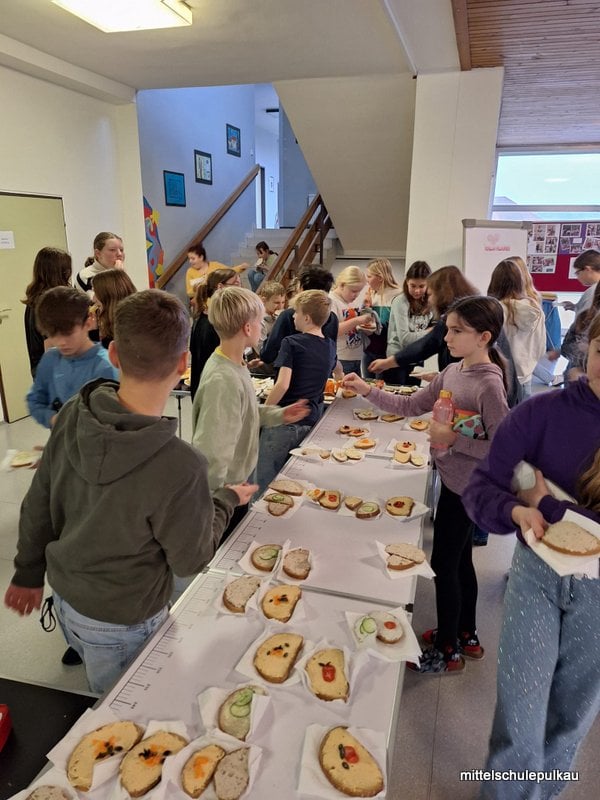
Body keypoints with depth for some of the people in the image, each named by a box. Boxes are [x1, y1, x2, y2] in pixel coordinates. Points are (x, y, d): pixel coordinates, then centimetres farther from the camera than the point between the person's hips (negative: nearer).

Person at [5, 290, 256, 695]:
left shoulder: (73, 414, -18)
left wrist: (29, 573, 13)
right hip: (121, 624, -5)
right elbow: (191, 560, -18)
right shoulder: (179, 466, -36)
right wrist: (227, 501, -2)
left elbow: (37, 506, -4)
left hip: (65, 599, 6)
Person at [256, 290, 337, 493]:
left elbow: (282, 385, -20)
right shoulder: (330, 347, 10)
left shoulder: (291, 343, -10)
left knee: (262, 485, 2)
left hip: (284, 421, -6)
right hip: (311, 421, 7)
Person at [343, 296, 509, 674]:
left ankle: (447, 651, 27)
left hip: (467, 489, -8)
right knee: (460, 560, 22)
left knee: (444, 565, 6)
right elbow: (411, 406, 6)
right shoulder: (452, 372, 2)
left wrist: (454, 440, -25)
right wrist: (368, 391, -3)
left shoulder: (489, 384, -23)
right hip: (455, 483, 8)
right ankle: (467, 635, 42)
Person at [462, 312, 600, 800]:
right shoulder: (545, 411, -12)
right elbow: (481, 489, -13)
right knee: (520, 712, 4)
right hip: (537, 569, -1)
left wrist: (549, 507, -20)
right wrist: (518, 510, -31)